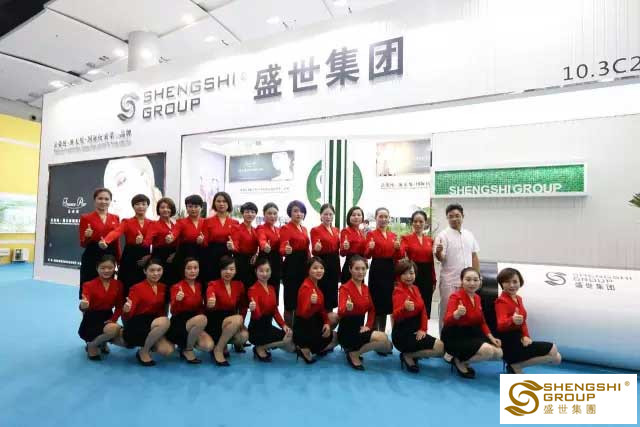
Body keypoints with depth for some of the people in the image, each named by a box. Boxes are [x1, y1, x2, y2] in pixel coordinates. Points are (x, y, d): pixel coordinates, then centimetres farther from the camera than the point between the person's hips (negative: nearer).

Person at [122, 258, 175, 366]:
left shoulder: (163, 287, 7)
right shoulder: (137, 288, -8)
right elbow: (128, 316, -15)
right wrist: (126, 310, -36)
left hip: (154, 326, 5)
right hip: (136, 327, -5)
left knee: (168, 350, -20)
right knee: (165, 321, -33)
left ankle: (146, 343, 12)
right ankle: (143, 352, -10)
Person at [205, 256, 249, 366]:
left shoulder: (239, 285, 2)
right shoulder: (213, 285, -11)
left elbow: (243, 306, 12)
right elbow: (209, 305, -30)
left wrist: (241, 322, -3)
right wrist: (210, 305, -53)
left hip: (231, 320, 4)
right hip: (214, 321, -4)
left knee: (244, 336, -26)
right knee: (237, 319, -32)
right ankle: (218, 350, -13)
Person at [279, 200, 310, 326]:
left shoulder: (304, 229, 14)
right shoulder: (286, 228, -8)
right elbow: (282, 248, -20)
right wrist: (286, 251, -42)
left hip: (304, 265, 8)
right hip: (291, 266, -8)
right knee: (291, 298, -1)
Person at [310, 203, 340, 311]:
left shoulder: (337, 230, 12)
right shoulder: (315, 230, -6)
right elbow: (314, 251, -13)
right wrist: (316, 248, -33)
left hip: (335, 264, 6)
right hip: (322, 265, -6)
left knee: (333, 292, 12)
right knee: (322, 293, -3)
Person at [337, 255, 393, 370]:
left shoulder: (366, 288, 6)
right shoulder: (345, 288, -16)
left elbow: (372, 310, 15)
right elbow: (340, 312, -30)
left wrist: (368, 326, -2)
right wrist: (347, 308, -53)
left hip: (360, 328, 8)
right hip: (346, 331, -7)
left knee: (388, 346, -4)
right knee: (382, 338, -24)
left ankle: (355, 348, 11)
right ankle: (354, 354, -3)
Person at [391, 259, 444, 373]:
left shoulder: (415, 288, 9)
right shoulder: (398, 291, -17)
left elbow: (423, 310, 10)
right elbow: (396, 317, -27)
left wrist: (423, 329, -3)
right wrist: (405, 308, -48)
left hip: (415, 331, 8)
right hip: (403, 334, -8)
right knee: (440, 348, -14)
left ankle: (410, 355, 8)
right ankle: (408, 356, -1)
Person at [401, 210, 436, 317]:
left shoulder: (430, 240, 10)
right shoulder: (406, 238, -2)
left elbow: (431, 261, 13)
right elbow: (401, 254, -21)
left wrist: (434, 280, 13)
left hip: (427, 276, 4)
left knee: (426, 307, 11)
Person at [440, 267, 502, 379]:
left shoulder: (477, 298, 7)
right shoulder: (455, 296, -18)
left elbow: (481, 321, 18)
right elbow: (447, 321, -30)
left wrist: (491, 337, 5)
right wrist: (457, 313, -50)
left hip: (472, 334, 8)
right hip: (454, 337, -8)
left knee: (499, 353, -2)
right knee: (488, 351, -25)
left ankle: (465, 359, 13)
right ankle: (459, 362, -1)